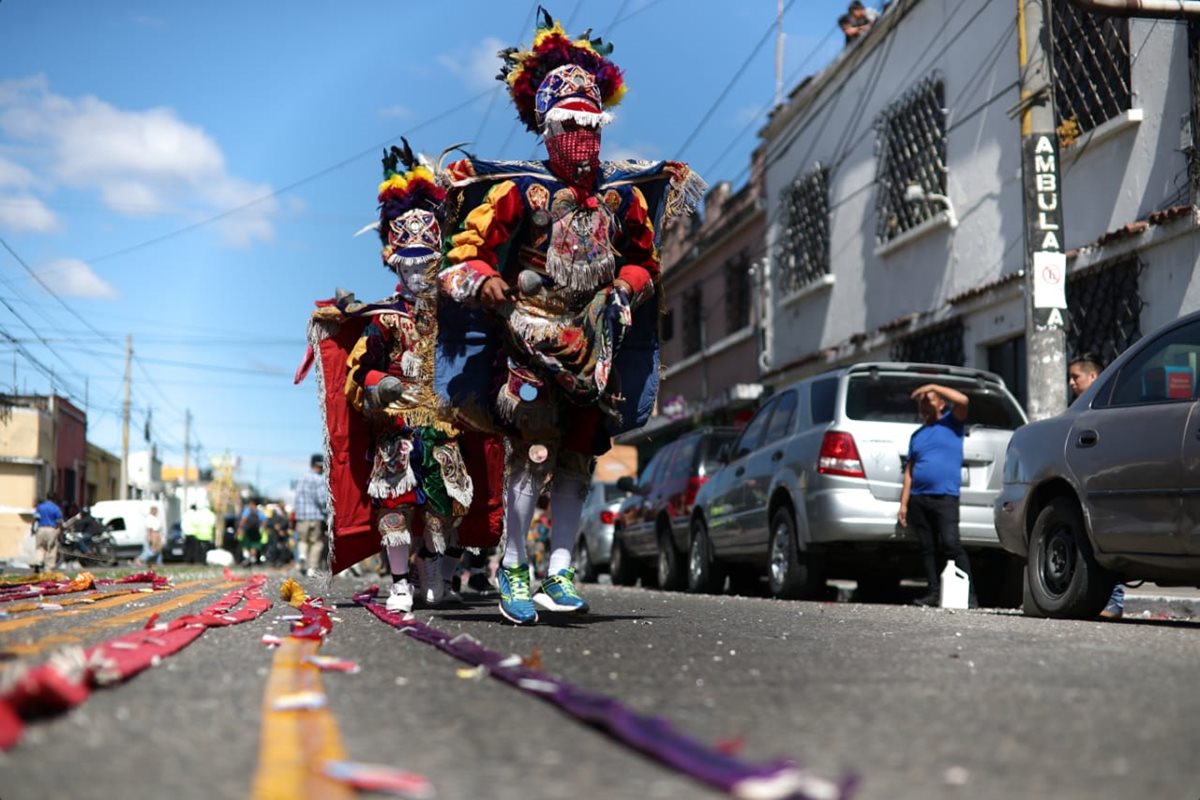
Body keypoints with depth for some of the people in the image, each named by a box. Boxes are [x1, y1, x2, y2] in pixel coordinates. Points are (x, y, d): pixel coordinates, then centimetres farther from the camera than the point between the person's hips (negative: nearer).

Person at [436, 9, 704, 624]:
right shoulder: (519, 190, -5)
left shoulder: (625, 195, 7)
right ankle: (513, 568, -1)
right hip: (531, 340, -4)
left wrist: (627, 286, -1)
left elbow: (644, 260, 19)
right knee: (533, 452, -14)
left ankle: (558, 573, 11)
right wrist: (485, 283, -21)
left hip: (596, 342, 5)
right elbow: (467, 252, -3)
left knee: (578, 460, 5)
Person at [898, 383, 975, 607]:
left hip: (945, 496, -6)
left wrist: (933, 387, -8)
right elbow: (909, 470, 17)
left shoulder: (950, 422, 7)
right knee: (927, 548, 6)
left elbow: (963, 401, -14)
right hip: (918, 498, 6)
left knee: (950, 544, -16)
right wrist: (904, 503, 10)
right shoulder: (917, 435, 21)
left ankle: (969, 594, -14)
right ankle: (934, 592, 11)